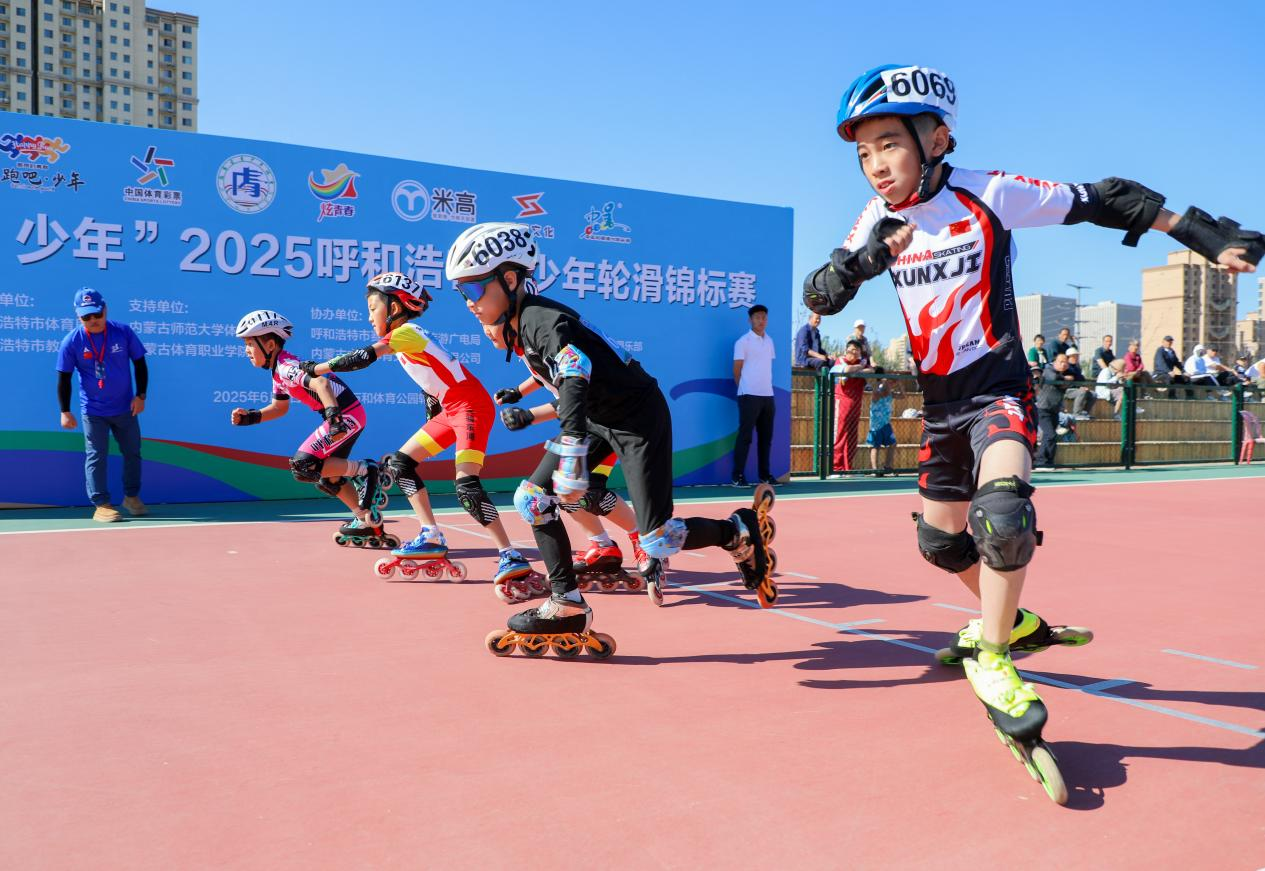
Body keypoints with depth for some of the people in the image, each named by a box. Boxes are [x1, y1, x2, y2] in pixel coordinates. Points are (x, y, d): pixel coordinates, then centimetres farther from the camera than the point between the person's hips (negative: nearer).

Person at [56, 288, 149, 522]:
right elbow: (64, 378, -5)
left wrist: (140, 395, -5)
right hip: (93, 412, -2)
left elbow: (140, 364, 1)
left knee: (132, 453, 12)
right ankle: (101, 504, 7)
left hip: (126, 408, 2)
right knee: (96, 457, 0)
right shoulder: (71, 342, -11)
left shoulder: (123, 332, -9)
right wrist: (65, 411, -7)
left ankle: (131, 497, 30)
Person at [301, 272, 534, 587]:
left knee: (466, 486, -22)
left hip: (471, 405, -10)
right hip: (450, 409, 10)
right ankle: (432, 538, 13)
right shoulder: (404, 338, 15)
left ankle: (511, 557, -17)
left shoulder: (406, 331, -12)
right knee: (400, 463, 11)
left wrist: (317, 368, -16)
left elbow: (363, 357, -24)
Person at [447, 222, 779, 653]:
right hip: (601, 419, 9)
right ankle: (567, 607, 5)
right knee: (531, 498, -1)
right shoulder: (518, 327, 5)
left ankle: (742, 531, 15)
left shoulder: (542, 319, -24)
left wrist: (573, 458, -52)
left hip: (639, 418, -9)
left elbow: (575, 380, -42)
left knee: (657, 539, -12)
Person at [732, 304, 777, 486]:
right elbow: (737, 370, -3)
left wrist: (766, 386, 13)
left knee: (766, 436, 9)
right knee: (745, 436, -6)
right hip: (749, 395, -6)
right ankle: (738, 476, -1)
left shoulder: (769, 341, 14)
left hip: (768, 395, 6)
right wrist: (744, 390, 3)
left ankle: (764, 474, 17)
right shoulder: (743, 342, -6)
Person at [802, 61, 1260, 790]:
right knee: (940, 538, 15)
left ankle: (992, 658, -8)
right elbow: (818, 297, -9)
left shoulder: (988, 196, -14)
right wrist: (865, 260, -29)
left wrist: (1205, 233, -9)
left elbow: (1103, 201, -7)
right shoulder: (880, 220, -2)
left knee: (1002, 511, -30)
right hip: (941, 402, 6)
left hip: (998, 388, -6)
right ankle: (1013, 620, 43)